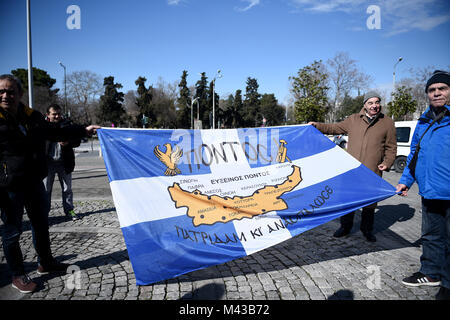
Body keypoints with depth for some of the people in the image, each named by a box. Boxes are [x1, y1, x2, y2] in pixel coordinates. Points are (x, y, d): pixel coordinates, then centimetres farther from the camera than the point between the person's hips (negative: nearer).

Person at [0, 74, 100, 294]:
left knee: (41, 225, 19)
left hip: (34, 183, 7)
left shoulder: (32, 117, 6)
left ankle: (46, 263, 39)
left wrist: (84, 130, 13)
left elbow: (55, 133, 19)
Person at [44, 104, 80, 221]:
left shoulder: (67, 125, 5)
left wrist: (68, 143, -15)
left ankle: (69, 210, 22)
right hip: (48, 163, -1)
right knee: (46, 189, 6)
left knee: (67, 189, 10)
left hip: (64, 163, 1)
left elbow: (77, 140, 2)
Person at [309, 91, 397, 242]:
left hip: (372, 171, -1)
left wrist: (387, 163, -4)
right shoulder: (353, 119, 9)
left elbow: (391, 147, 8)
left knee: (370, 200, 9)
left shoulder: (387, 122, 7)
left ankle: (367, 229, 28)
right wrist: (317, 126, 6)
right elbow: (335, 128, 17)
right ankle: (345, 226, 25)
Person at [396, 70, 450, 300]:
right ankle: (431, 273, 36)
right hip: (430, 192, 6)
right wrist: (406, 180, 16)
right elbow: (414, 153, 20)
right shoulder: (424, 122, 12)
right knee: (431, 236, 19)